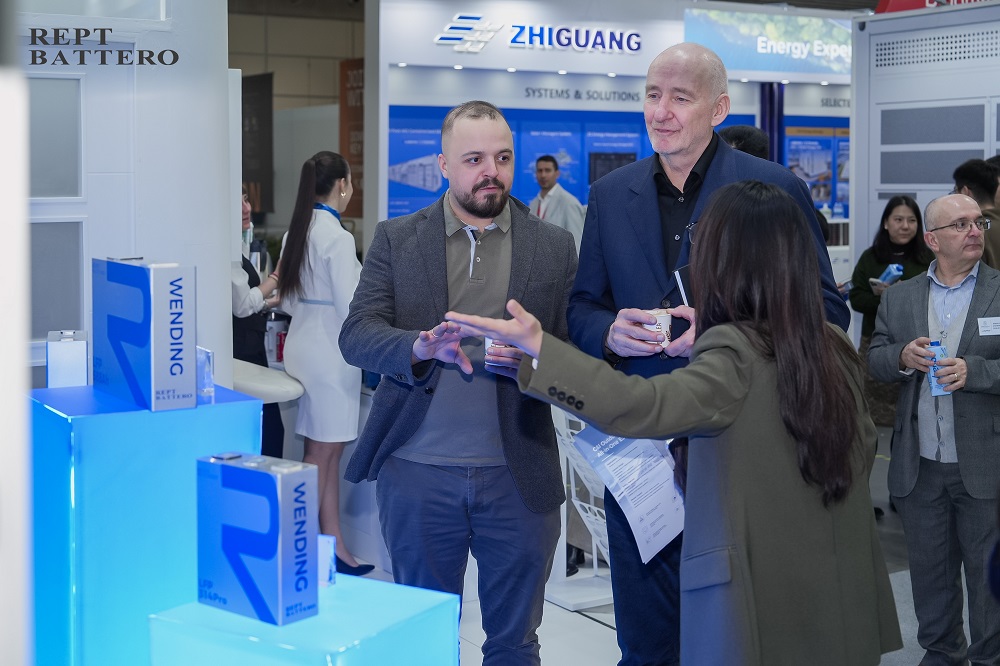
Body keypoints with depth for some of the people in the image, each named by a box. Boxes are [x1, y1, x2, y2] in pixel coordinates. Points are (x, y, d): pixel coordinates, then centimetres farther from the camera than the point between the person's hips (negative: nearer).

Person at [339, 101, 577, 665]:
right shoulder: (396, 240, 5)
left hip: (518, 477, 0)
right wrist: (423, 346, -24)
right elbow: (356, 335, -4)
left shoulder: (554, 247, 5)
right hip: (418, 474, 0)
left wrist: (533, 357, -20)